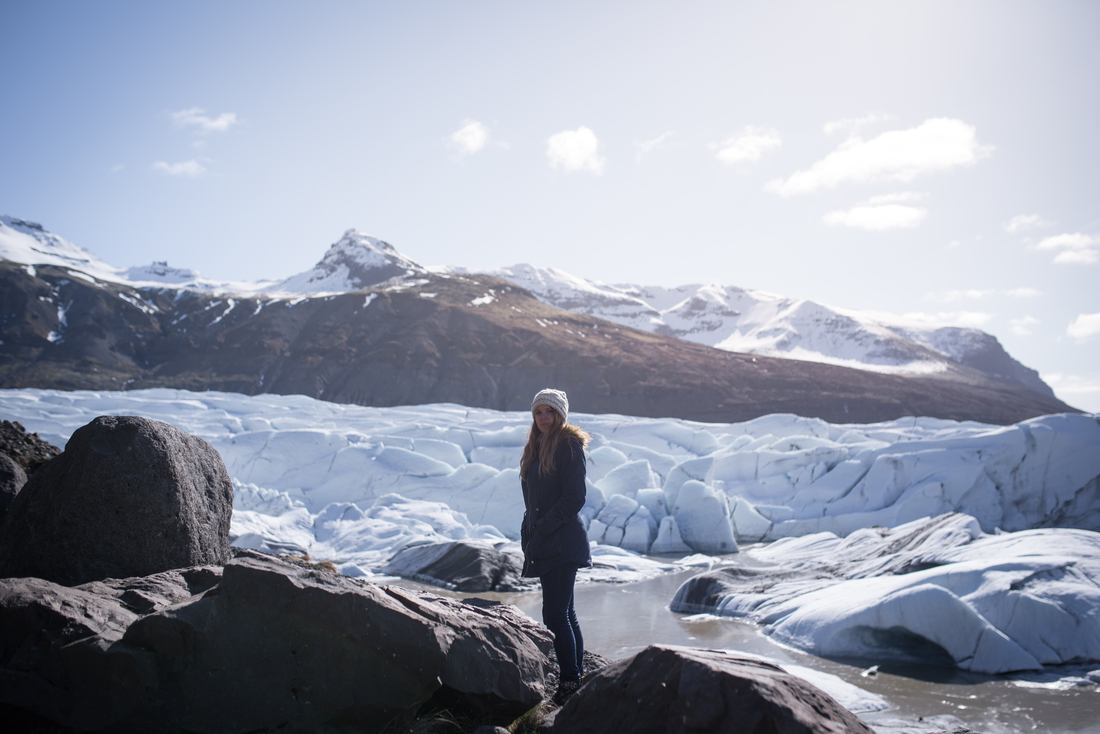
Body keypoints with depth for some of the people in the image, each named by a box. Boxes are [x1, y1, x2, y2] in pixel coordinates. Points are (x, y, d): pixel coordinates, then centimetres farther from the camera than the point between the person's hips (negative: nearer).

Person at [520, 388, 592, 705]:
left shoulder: (568, 445, -8)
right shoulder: (535, 447, 16)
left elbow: (574, 498, -15)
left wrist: (541, 530, -14)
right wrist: (528, 534, 10)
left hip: (562, 543, -9)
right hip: (543, 544, 9)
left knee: (555, 614, -11)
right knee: (564, 613, 12)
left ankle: (570, 682, -5)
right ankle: (575, 679, 19)